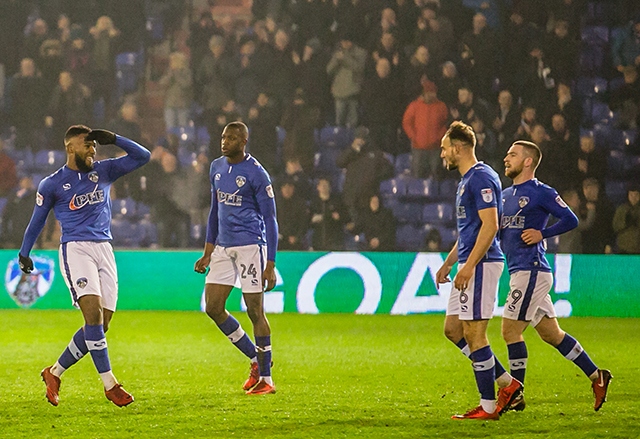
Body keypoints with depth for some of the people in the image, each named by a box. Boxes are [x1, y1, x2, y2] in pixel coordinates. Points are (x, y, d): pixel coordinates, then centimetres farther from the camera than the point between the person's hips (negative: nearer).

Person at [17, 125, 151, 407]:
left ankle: (55, 373, 16)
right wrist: (24, 254, 10)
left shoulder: (103, 171, 12)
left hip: (104, 249, 5)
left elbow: (142, 156, 10)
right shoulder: (52, 184, 4)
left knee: (101, 324, 0)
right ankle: (109, 384, -19)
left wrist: (113, 139, -2)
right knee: (94, 313, -21)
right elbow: (37, 220, 14)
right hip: (75, 249, -5)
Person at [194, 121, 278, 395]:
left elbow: (270, 219, -10)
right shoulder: (216, 168, 11)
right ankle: (256, 360, 17)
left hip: (251, 245, -7)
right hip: (223, 247, 7)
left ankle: (266, 378, 2)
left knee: (255, 311, -6)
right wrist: (208, 252, 18)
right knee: (213, 308, 2)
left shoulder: (256, 174, -10)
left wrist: (270, 264, -15)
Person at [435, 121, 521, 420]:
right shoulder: (466, 179, 19)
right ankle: (507, 383, 14)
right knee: (453, 329, 11)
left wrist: (468, 266, -24)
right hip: (469, 265, 11)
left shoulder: (481, 177, -14)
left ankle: (488, 406, -3)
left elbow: (490, 225, -21)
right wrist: (448, 263, 28)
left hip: (481, 264, -11)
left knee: (474, 333, -8)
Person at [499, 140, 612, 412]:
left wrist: (542, 234, -15)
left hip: (531, 271, -9)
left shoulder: (541, 192, -7)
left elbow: (570, 220, -10)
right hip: (519, 271, 9)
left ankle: (515, 395, -3)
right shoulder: (506, 195, 17)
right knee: (551, 334, 11)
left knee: (511, 330, -9)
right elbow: (499, 230, 26)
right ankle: (596, 376, 18)